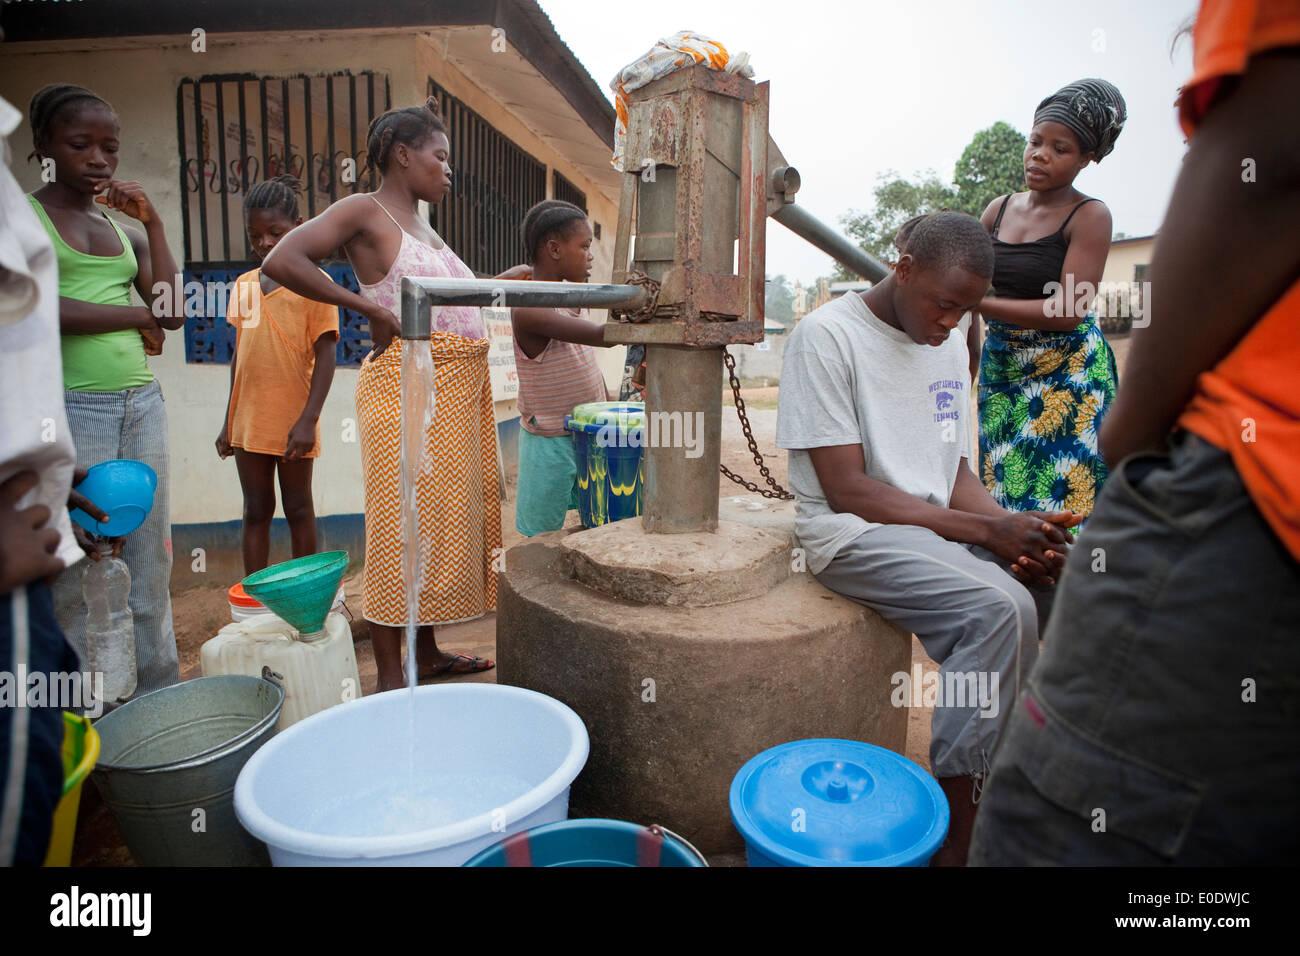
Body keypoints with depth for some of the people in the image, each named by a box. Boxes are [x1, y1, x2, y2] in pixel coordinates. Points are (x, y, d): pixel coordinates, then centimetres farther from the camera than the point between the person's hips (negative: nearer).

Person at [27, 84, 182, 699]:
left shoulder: (125, 229, 18)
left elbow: (172, 313, 7)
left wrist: (153, 222, 5)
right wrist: (136, 315, -3)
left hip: (141, 403, 5)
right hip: (70, 409, -5)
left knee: (151, 557, 7)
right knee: (75, 571, -2)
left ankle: (159, 699, 18)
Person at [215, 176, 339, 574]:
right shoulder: (244, 284, 10)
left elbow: (325, 356, -10)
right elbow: (239, 354, 15)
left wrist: (308, 421, -18)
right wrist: (228, 421, 15)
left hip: (293, 423, -5)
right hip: (248, 421, 5)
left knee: (298, 509, 7)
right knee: (256, 510, 11)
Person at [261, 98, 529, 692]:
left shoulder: (421, 226, 22)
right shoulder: (365, 210, -4)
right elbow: (281, 262, -15)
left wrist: (502, 282, 29)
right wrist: (367, 307, -15)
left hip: (462, 386, 9)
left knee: (443, 518, 11)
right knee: (402, 521, -5)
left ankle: (427, 653, 24)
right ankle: (390, 676, 4)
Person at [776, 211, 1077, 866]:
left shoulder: (949, 345, 12)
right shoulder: (827, 335, -11)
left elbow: (956, 472, 13)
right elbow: (849, 490, -17)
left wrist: (1015, 530, -8)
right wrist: (988, 530, -20)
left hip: (943, 526, 8)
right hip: (854, 535, -7)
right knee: (1002, 608, -28)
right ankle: (955, 841, -17)